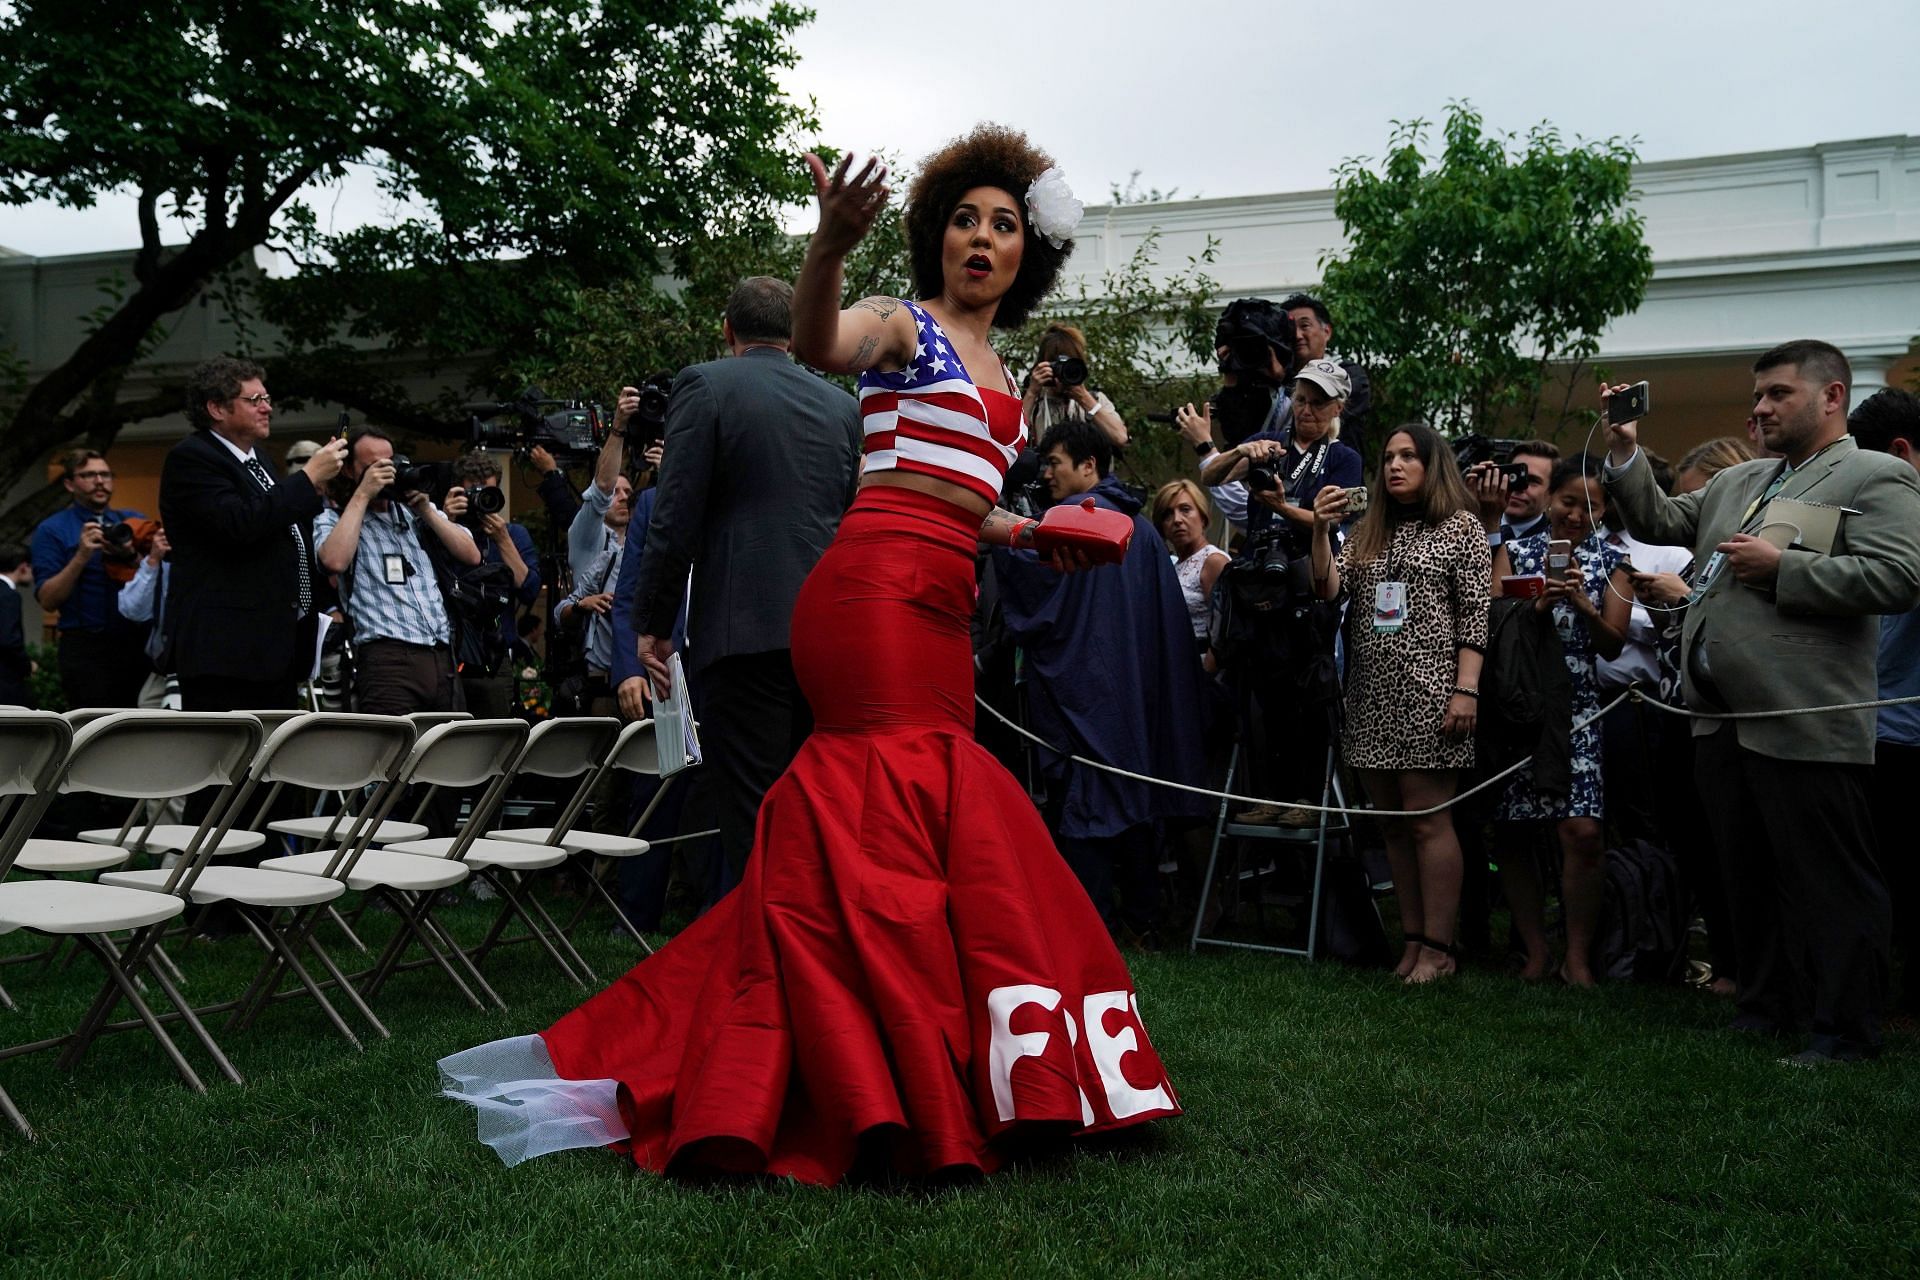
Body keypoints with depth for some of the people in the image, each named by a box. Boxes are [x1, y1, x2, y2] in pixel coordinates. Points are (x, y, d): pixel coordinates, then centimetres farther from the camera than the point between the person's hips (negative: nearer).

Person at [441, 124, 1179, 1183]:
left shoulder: (995, 374, 25)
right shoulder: (901, 322, 2)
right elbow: (820, 344, -22)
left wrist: (1031, 534, 12)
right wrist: (831, 244, -40)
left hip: (941, 608, 9)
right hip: (872, 589, -9)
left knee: (946, 826, 7)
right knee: (888, 817, -15)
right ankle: (898, 1102, -12)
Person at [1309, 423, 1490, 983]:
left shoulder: (1461, 527, 2)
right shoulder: (1367, 531, 17)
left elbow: (1475, 614, -4)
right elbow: (1329, 590, 5)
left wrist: (1466, 688, -13)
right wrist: (1320, 531, -8)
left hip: (1428, 692, -6)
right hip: (1372, 695, 6)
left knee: (1427, 820, -7)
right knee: (1392, 824, 7)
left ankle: (1438, 947, -1)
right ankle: (1413, 940, 13)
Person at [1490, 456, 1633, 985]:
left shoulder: (1610, 563, 10)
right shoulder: (1514, 553, 10)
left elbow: (1613, 646, 3)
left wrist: (1582, 604, -14)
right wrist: (1537, 606, -16)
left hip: (1578, 709, -1)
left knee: (1583, 831, -13)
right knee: (1510, 832, 2)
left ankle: (1578, 955, 1)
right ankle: (1535, 949, 15)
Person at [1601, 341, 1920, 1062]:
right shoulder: (1737, 482, 19)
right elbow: (1658, 523, 22)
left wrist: (1781, 567, -16)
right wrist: (1625, 455, 8)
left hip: (1804, 724, -8)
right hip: (1722, 719, 8)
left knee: (1829, 883, 1)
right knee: (1749, 878, 17)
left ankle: (1846, 1030, 12)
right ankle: (1768, 1005, 30)